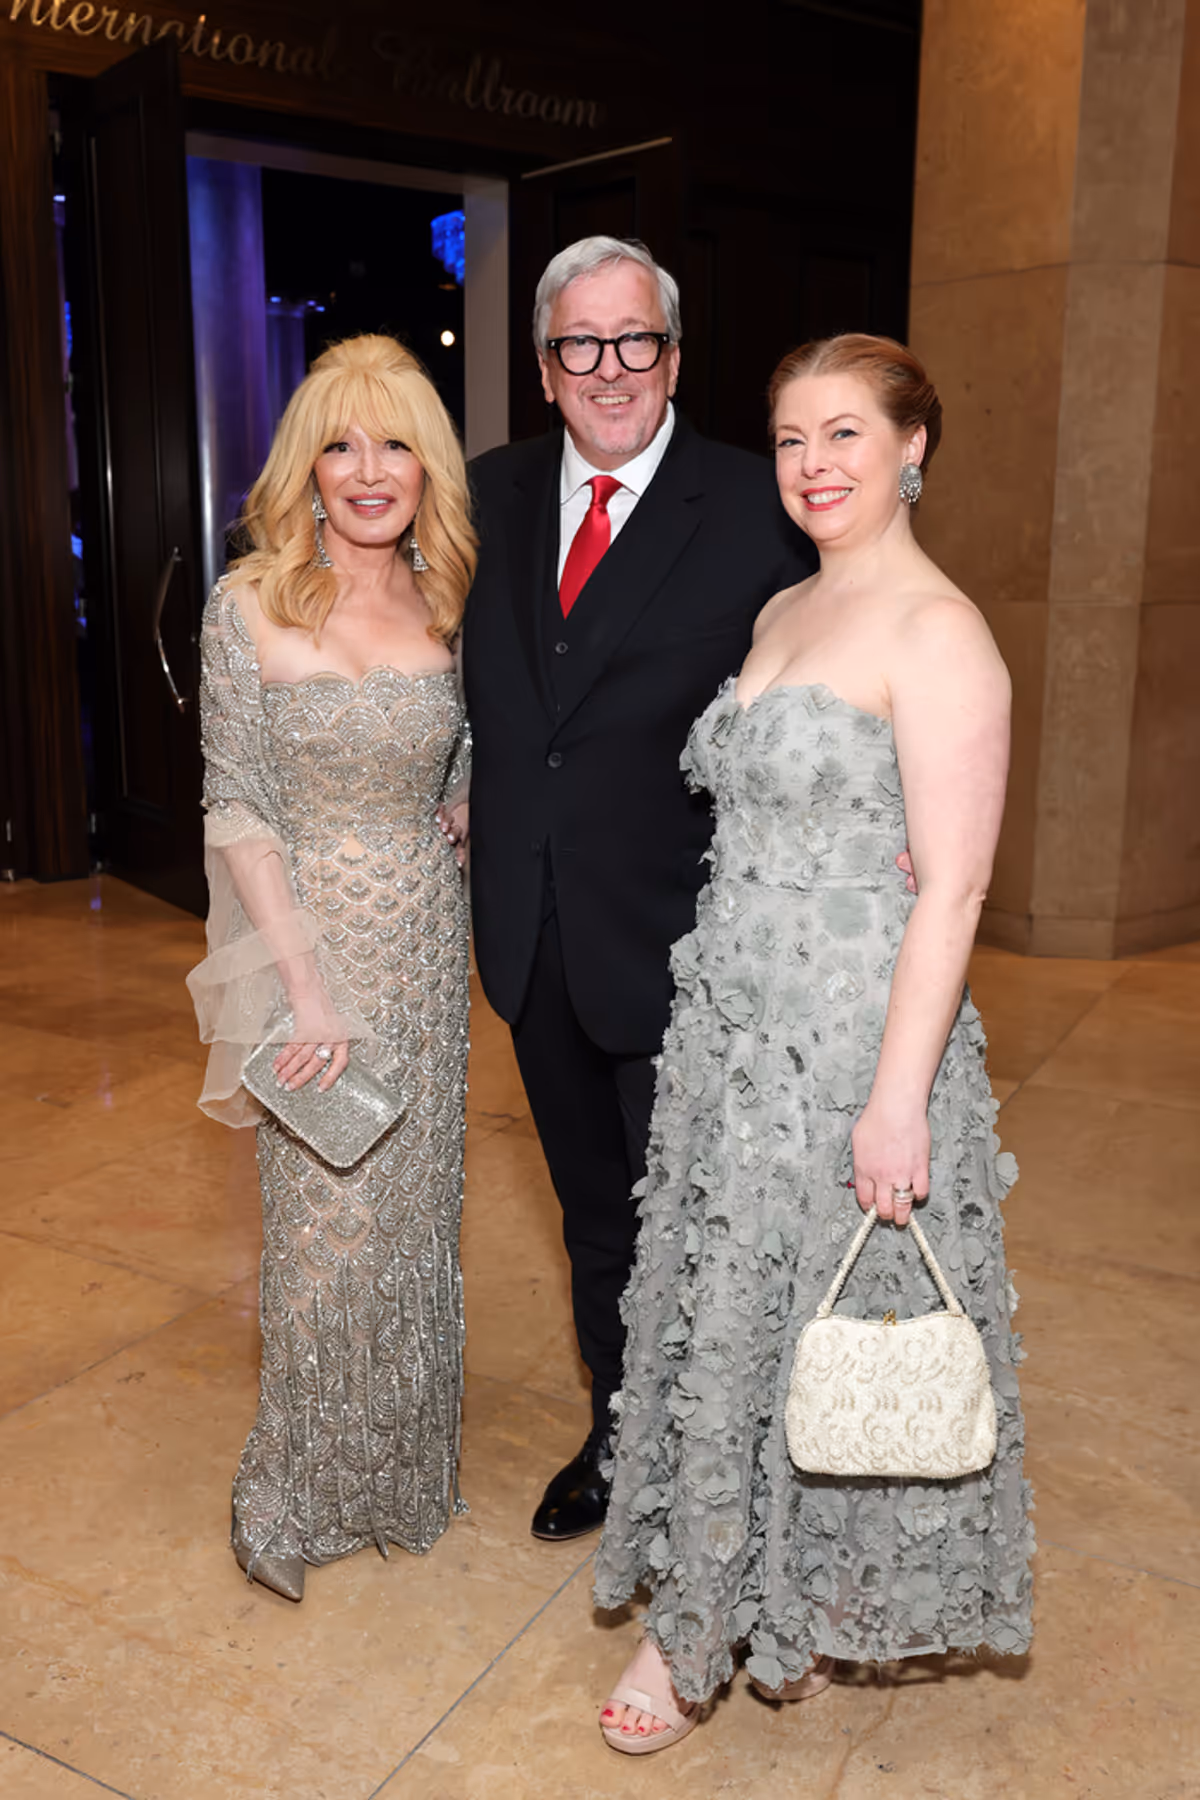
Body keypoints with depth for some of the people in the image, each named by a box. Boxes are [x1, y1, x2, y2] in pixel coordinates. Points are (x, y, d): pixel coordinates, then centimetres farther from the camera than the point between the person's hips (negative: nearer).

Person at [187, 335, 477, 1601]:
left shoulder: (446, 607, 4)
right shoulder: (249, 605, -8)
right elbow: (237, 809, -10)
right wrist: (304, 983, -15)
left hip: (426, 946, 4)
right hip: (307, 938, -4)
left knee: (412, 1213, 14)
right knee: (323, 1225, 3)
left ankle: (400, 1469, 36)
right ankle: (295, 1495, 28)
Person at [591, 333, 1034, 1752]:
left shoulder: (937, 634, -14)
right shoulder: (781, 613, 11)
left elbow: (950, 889, -18)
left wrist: (898, 1095, -20)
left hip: (852, 1040, -8)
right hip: (732, 1026, 8)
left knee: (833, 1328, 8)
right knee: (717, 1313, 17)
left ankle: (823, 1606, 34)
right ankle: (706, 1611, 39)